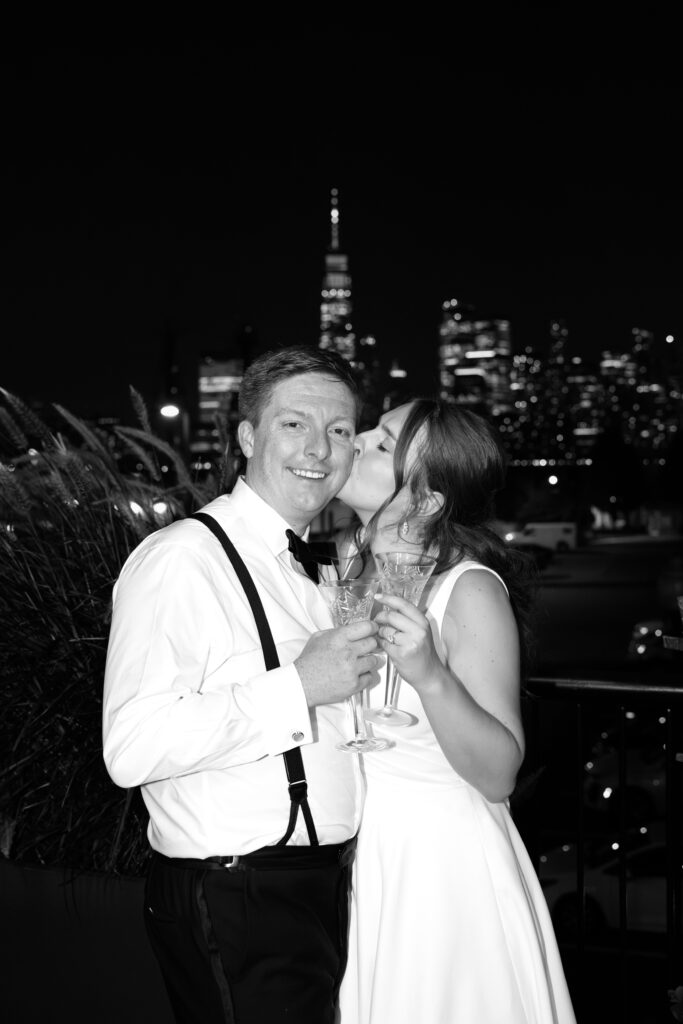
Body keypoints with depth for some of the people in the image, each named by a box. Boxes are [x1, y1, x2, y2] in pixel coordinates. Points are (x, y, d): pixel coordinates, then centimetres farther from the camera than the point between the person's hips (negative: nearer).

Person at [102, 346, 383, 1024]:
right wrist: (299, 686, -26)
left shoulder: (313, 569, 14)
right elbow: (132, 748, -28)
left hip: (324, 889, 9)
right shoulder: (183, 558, -16)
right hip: (234, 906, -9)